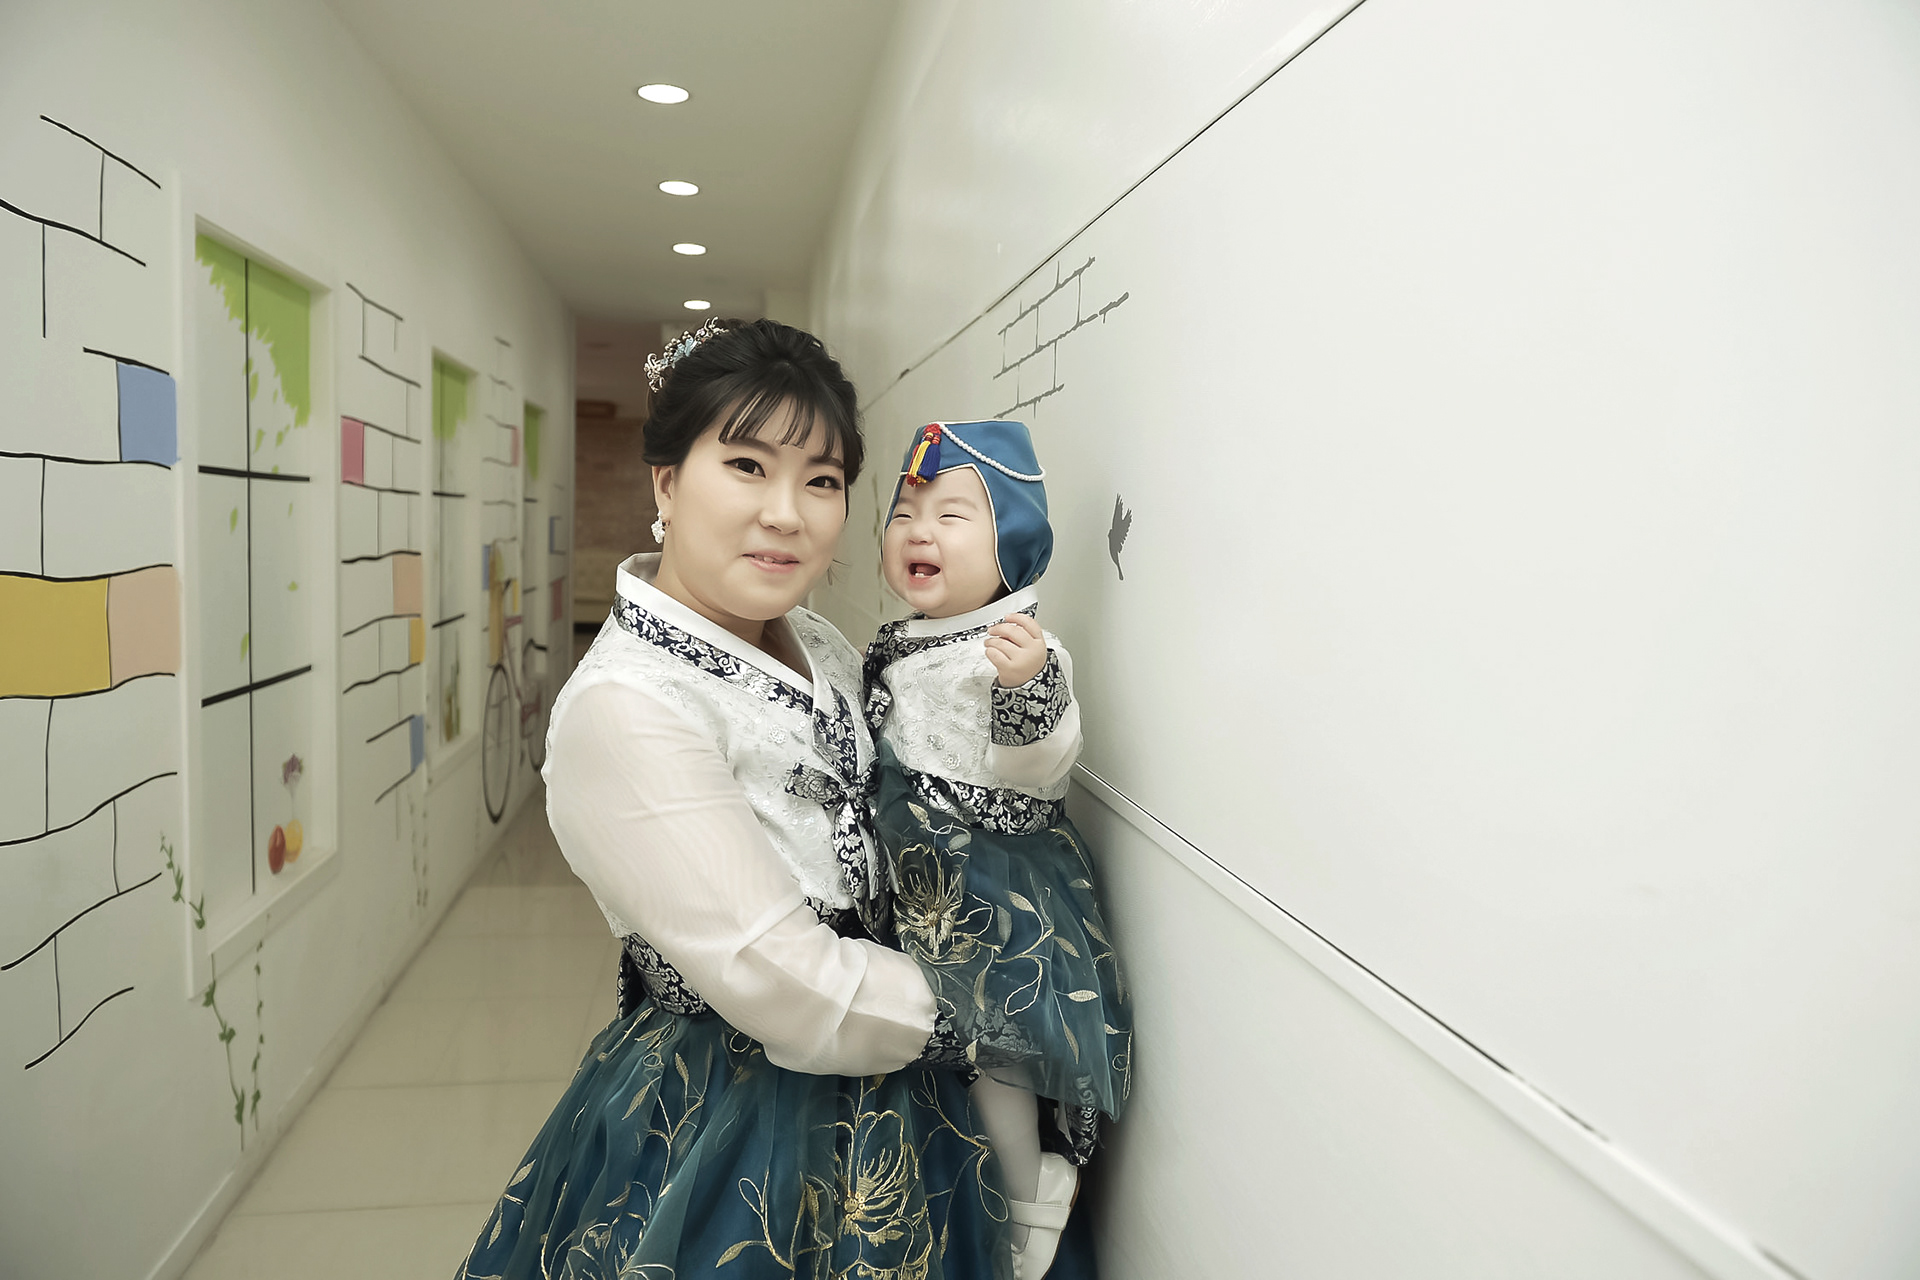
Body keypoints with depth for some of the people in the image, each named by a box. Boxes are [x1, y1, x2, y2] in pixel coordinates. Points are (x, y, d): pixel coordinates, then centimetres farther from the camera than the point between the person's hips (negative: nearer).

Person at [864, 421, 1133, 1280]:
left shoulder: (1022, 651, -19)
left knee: (987, 1052, 3)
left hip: (992, 892, -8)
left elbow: (1037, 772, -30)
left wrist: (1026, 689, -44)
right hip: (921, 888, 8)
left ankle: (1029, 1209, 29)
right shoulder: (893, 648, 6)